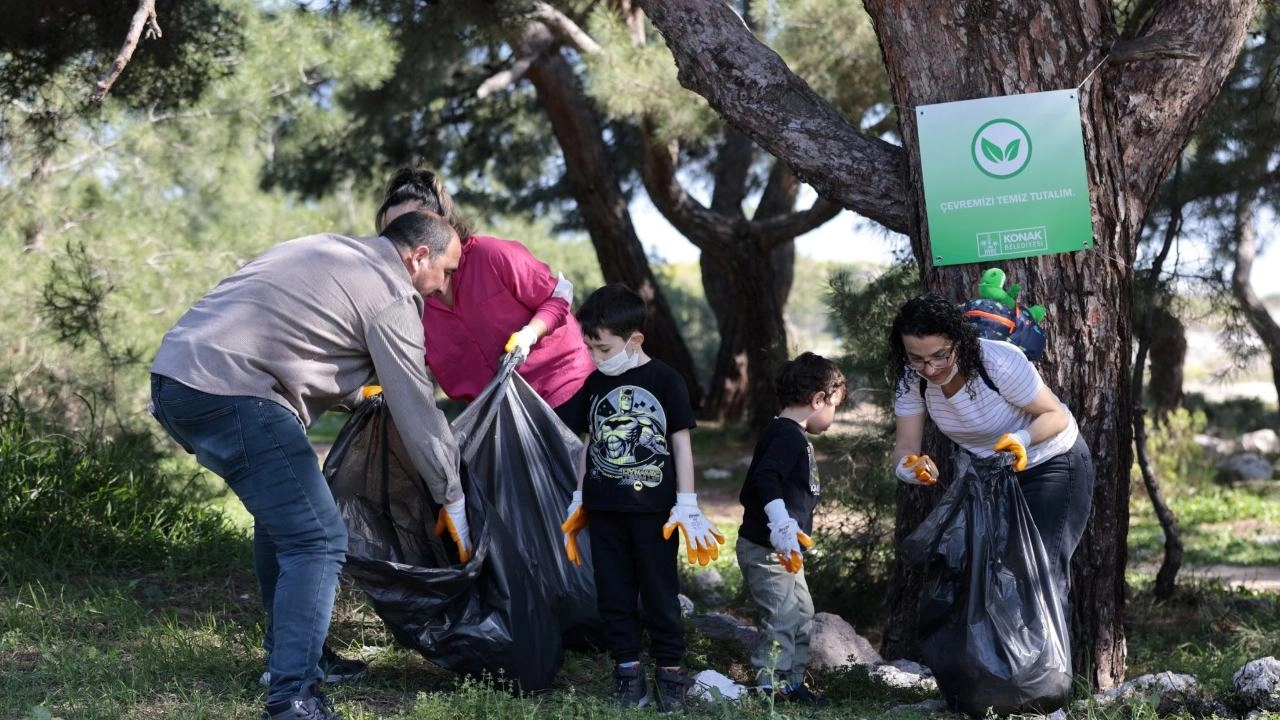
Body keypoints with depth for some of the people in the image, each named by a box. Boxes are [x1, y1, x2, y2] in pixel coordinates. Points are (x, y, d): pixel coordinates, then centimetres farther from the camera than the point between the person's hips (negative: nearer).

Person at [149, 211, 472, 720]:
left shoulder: (329, 252, 25)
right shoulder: (390, 295, 0)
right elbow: (418, 412, 2)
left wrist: (360, 399, 47)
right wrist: (453, 501, 12)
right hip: (229, 392, -10)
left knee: (282, 516, 25)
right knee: (317, 540, -10)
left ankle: (289, 655, 33)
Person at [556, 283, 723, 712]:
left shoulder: (665, 381, -7)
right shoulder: (594, 385, 5)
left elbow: (681, 443, -3)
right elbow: (589, 443, 13)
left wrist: (687, 506, -6)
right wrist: (579, 499, 12)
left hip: (654, 510, -4)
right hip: (605, 510, 4)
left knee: (660, 595, 3)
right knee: (614, 595, 7)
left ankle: (670, 671, 11)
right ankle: (628, 671, 15)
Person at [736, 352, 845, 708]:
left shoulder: (789, 435, 14)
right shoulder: (788, 435, -18)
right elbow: (765, 480, -32)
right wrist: (781, 525, -40)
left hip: (782, 551, 11)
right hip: (766, 549, -11)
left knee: (801, 614, 17)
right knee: (783, 617, -11)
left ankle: (791, 682, 25)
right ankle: (768, 689, -7)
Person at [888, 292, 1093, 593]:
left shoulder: (1000, 362, -32)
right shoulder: (913, 378, -17)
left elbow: (1056, 416, -22)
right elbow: (906, 444, -15)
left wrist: (1022, 439, -43)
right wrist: (907, 467, -39)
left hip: (1052, 465, -6)